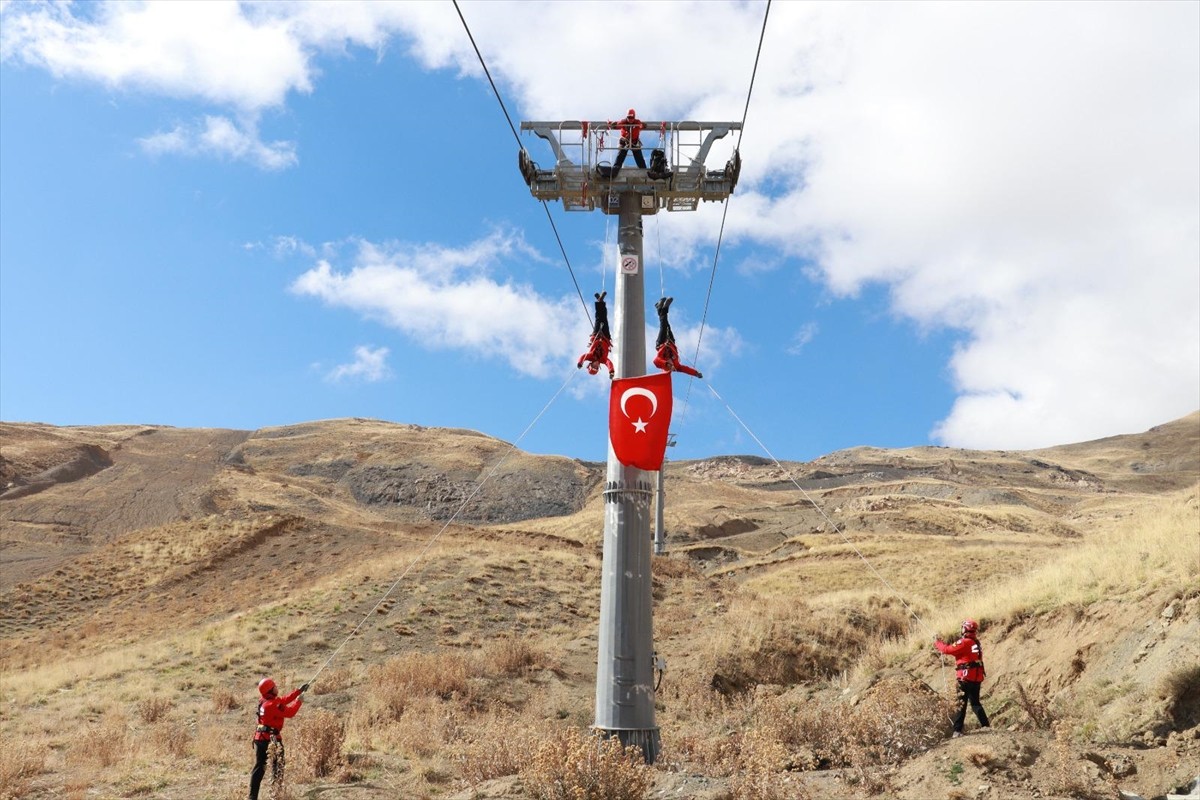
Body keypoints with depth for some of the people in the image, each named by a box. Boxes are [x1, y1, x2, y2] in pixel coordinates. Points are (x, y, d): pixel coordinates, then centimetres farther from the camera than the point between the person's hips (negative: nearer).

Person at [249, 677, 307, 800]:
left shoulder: (264, 702, 9)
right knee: (278, 766, 4)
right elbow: (289, 713, -17)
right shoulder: (273, 705, -20)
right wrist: (299, 701, -3)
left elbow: (285, 699, 15)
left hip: (260, 738, 9)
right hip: (271, 739, -9)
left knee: (259, 767, 11)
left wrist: (299, 691, 14)